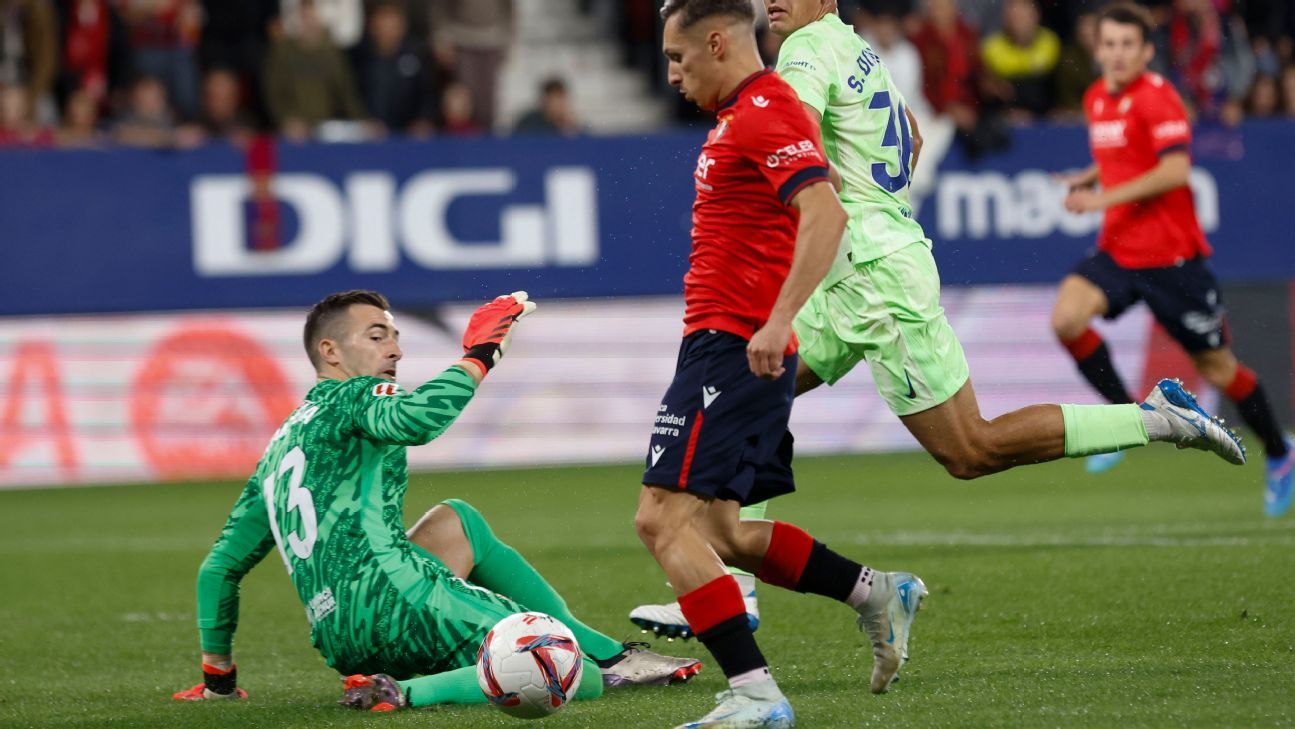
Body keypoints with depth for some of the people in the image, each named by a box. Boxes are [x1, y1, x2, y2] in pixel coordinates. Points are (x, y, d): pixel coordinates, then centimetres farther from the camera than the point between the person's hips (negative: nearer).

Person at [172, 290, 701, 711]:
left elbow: (221, 564, 29)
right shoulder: (350, 397, 5)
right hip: (390, 596, -9)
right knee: (580, 680, -15)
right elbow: (416, 419, -21)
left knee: (459, 521, 35)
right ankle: (404, 694, -20)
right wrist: (477, 359, -9)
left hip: (339, 640, 9)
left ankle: (612, 655, 25)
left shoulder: (281, 446, 28)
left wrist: (217, 675, 36)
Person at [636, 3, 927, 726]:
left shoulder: (764, 115, -13)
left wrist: (777, 321, -34)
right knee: (718, 531, 16)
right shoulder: (745, 115, 19)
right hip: (727, 347, 11)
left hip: (732, 348, -11)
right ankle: (879, 593, 22)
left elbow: (826, 214, -27)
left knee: (665, 519, -15)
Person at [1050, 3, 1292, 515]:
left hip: (1171, 255, -6)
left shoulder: (1157, 98, -14)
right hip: (1116, 252, 6)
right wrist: (1087, 179, 8)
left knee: (1216, 367, 4)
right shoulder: (1096, 99, 10)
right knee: (1066, 317, -20)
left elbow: (1175, 170, -24)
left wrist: (1107, 198, -26)